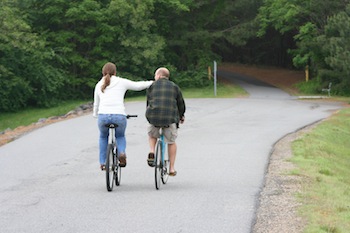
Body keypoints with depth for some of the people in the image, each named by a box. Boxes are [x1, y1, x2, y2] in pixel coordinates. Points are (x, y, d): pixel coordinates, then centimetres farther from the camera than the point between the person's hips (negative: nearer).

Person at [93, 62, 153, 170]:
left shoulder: (99, 85, 16)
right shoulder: (121, 82, 8)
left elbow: (96, 104, 25)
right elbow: (138, 86, 18)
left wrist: (95, 115, 43)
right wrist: (152, 83, 34)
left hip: (103, 116, 1)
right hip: (119, 116, -1)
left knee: (103, 137, 30)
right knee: (120, 136, 26)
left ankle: (102, 162, 23)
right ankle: (121, 152, -4)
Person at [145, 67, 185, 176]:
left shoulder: (152, 86, 14)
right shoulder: (174, 87, 14)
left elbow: (149, 103, 16)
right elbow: (181, 103, 17)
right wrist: (181, 116, 33)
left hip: (153, 117, 0)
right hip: (170, 118, 0)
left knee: (152, 136, 30)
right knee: (171, 142, 15)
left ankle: (152, 152, 5)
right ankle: (172, 168, 16)